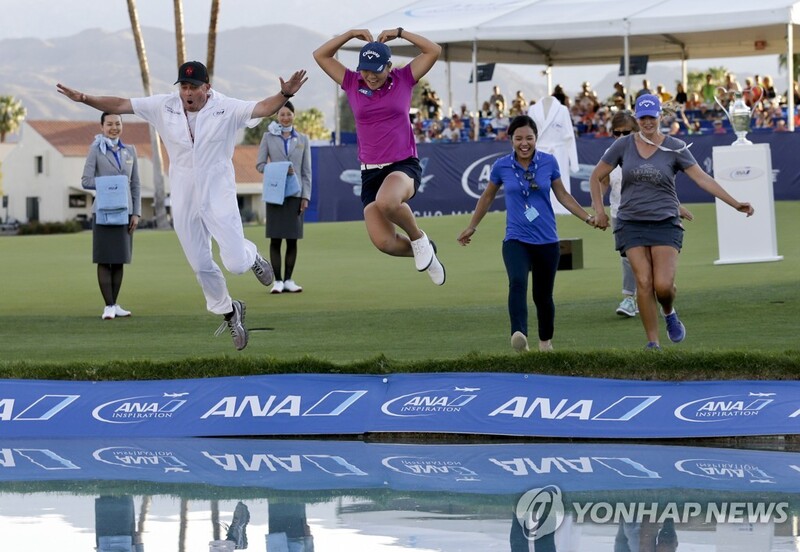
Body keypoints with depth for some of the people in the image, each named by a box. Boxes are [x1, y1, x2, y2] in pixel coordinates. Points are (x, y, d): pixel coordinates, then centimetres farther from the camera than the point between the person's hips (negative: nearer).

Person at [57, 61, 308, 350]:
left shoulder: (226, 108, -12)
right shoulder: (164, 106, -5)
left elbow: (262, 108, -24)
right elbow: (120, 105, -4)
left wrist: (285, 94, -43)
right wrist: (83, 98, -14)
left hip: (219, 198, -3)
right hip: (183, 202, 3)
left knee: (235, 263, -10)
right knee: (201, 266, 11)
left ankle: (251, 256, 28)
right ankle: (229, 313, 33)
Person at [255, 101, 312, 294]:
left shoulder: (302, 140, 11)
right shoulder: (268, 137, 6)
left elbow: (306, 171, 10)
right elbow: (259, 164, 4)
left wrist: (306, 196, 2)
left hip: (295, 194, 2)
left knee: (293, 239, 1)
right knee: (275, 238, -4)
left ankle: (288, 280, 8)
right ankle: (277, 280, 0)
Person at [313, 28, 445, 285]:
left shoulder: (403, 80, 3)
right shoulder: (353, 84, 7)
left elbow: (434, 50, 0)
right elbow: (320, 55, 8)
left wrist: (399, 33, -1)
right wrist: (352, 34, 1)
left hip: (404, 166, -3)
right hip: (370, 172, 3)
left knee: (386, 202, -39)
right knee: (383, 242, -13)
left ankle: (418, 238, -8)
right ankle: (425, 253, 19)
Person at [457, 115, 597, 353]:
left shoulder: (548, 162, -1)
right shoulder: (502, 166, -2)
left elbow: (562, 195, 13)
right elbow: (487, 198, 15)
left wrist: (588, 217, 8)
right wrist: (472, 227, 24)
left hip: (546, 241, 2)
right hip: (516, 239, -1)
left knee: (543, 295, 9)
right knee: (517, 282, -28)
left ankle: (546, 342, 33)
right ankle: (519, 336, -46)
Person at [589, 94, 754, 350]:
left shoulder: (675, 148, 0)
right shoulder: (623, 145, 4)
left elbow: (702, 178, -4)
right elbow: (596, 177, 13)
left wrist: (735, 203, -11)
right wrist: (599, 209, 3)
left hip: (665, 223, -1)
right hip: (631, 223, 1)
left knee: (664, 285, -15)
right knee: (644, 282, -11)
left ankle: (669, 313, 20)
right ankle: (653, 342, -1)